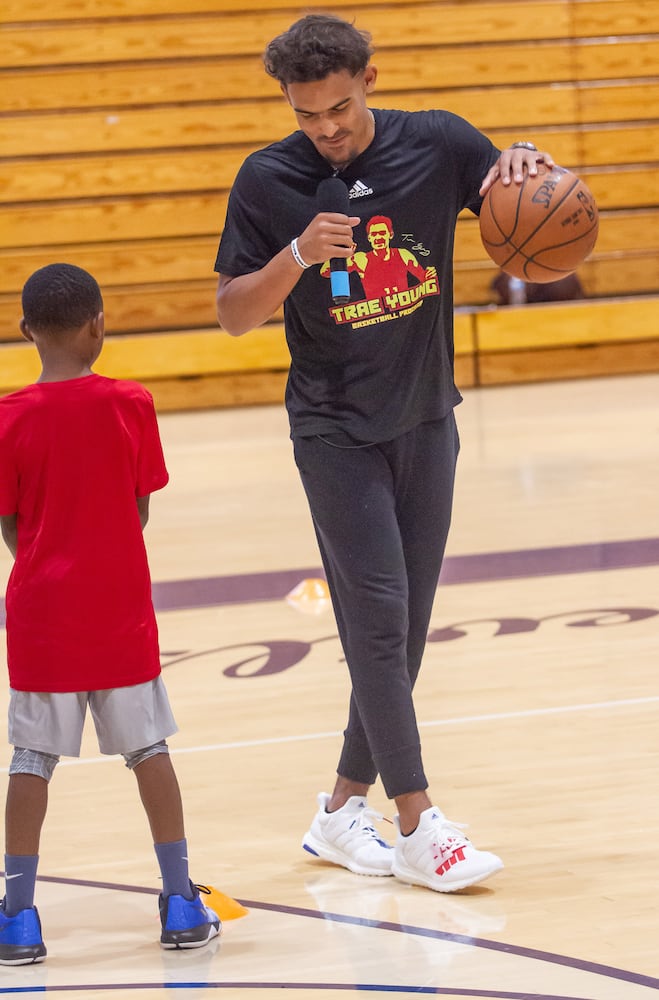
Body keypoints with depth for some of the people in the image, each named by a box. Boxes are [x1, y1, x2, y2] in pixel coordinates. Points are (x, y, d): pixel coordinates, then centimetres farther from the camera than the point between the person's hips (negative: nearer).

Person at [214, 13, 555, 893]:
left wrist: (529, 168, -22)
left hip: (426, 418, 3)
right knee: (377, 620, -10)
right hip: (336, 430, -3)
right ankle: (419, 829, -7)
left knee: (405, 630, 7)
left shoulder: (437, 145, -5)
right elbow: (234, 316, -5)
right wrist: (297, 255, -23)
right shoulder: (270, 180, -8)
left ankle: (345, 810, 19)